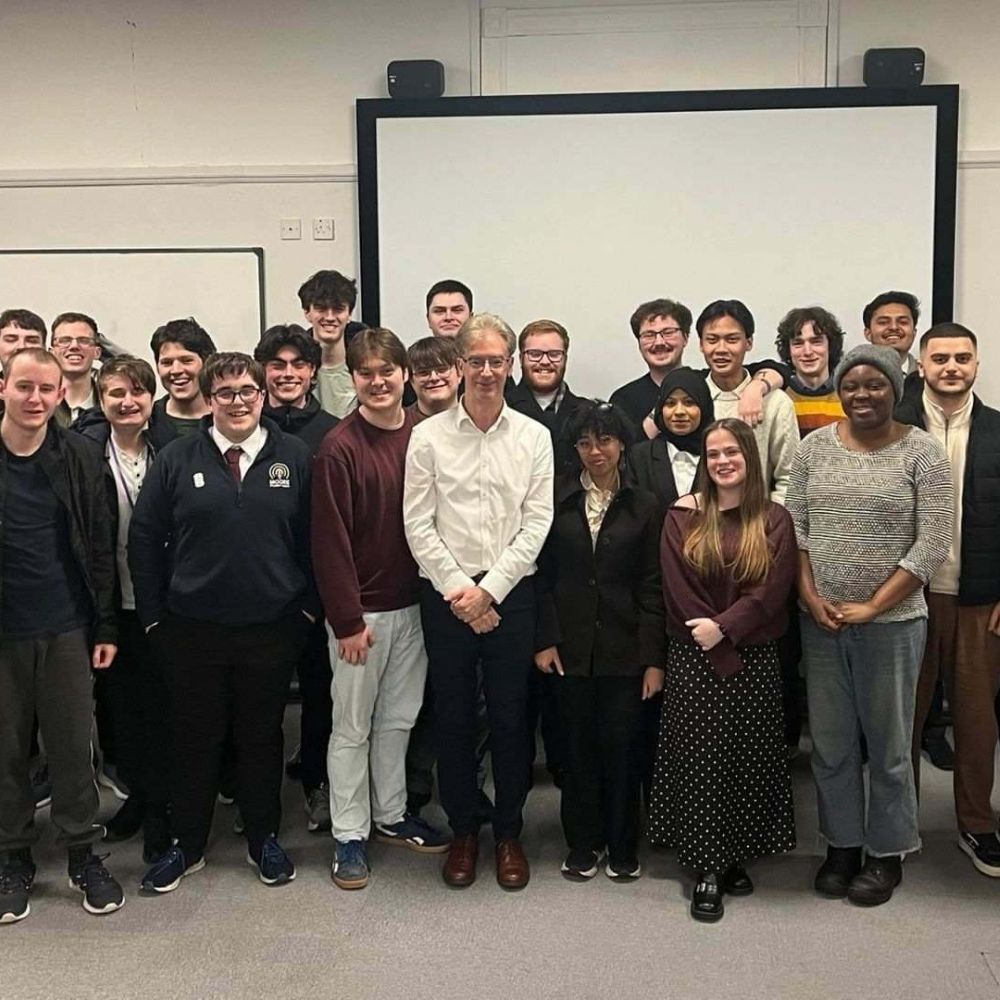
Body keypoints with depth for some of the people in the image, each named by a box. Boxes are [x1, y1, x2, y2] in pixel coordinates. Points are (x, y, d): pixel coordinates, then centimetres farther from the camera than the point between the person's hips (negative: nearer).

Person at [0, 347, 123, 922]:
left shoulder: (81, 457, -1)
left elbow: (101, 547, 3)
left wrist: (106, 627, 1)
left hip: (67, 630, 1)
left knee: (74, 747, 8)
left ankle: (85, 855, 23)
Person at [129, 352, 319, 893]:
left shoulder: (294, 457, 0)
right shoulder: (176, 459, 0)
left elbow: (315, 538, 3)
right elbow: (144, 539, 2)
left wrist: (309, 605, -1)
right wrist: (153, 614, 0)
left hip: (273, 629, 0)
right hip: (191, 630, 0)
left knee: (262, 737, 13)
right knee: (195, 740, 11)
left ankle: (264, 841, 29)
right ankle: (187, 846, 27)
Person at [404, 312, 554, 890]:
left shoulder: (534, 437, 2)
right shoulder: (429, 436, 0)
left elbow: (537, 524, -3)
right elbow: (419, 525, -3)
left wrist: (488, 589, -10)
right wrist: (458, 590, -9)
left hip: (511, 593, 0)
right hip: (447, 595, 0)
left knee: (511, 719, 8)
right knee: (454, 719, 9)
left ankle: (509, 833, 24)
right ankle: (464, 830, 26)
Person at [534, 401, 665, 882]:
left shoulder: (643, 507, 2)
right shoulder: (557, 499, 2)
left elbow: (652, 586, 0)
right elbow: (543, 574, 1)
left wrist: (654, 658, -4)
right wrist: (545, 639, -6)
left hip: (624, 648, 0)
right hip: (570, 646, 1)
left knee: (622, 747, 4)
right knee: (578, 747, 8)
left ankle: (622, 846, 21)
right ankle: (583, 843, 24)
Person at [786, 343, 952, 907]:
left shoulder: (923, 452, -6)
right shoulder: (815, 447, 5)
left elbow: (932, 546, -10)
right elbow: (796, 527, 5)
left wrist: (871, 607, -13)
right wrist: (810, 598, -6)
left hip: (891, 622, -3)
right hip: (822, 621, 3)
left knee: (888, 744, 8)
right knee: (831, 743, 12)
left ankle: (888, 854, 25)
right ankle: (843, 844, 29)